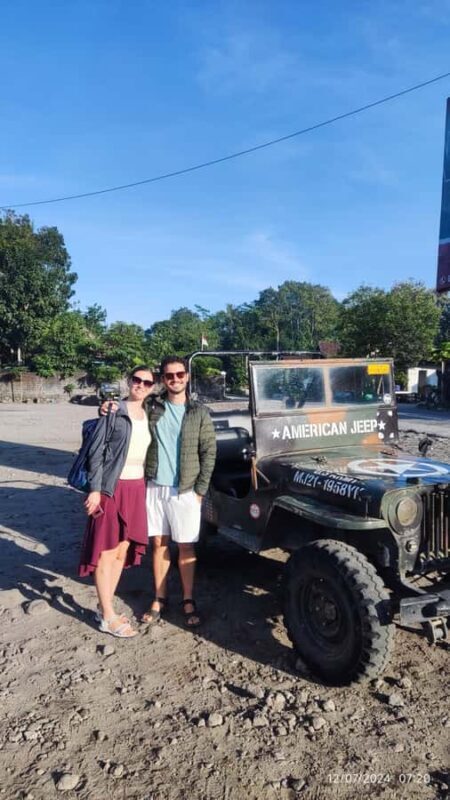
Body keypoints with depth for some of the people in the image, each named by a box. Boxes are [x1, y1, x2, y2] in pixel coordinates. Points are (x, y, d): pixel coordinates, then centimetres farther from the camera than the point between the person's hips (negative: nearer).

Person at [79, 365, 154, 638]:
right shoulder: (113, 411, -8)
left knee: (123, 549, 13)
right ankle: (108, 617, 12)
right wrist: (95, 489, -15)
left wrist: (142, 486, 9)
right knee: (107, 551, 2)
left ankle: (105, 608, 27)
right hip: (111, 487, -6)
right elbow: (96, 451, -10)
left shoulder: (148, 416, 9)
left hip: (137, 487, 6)